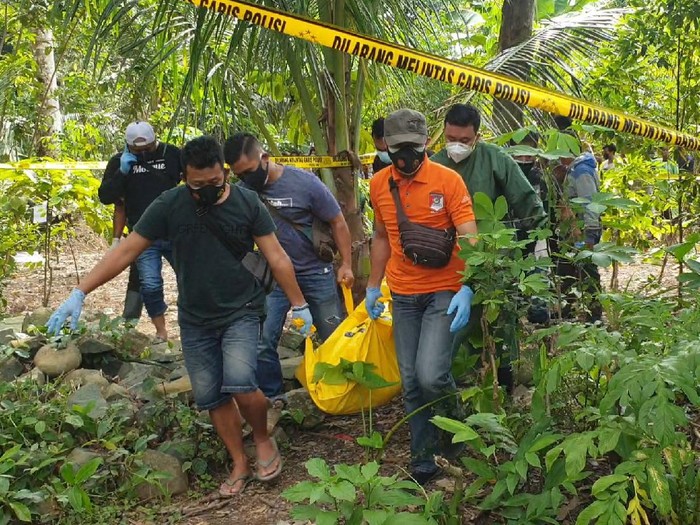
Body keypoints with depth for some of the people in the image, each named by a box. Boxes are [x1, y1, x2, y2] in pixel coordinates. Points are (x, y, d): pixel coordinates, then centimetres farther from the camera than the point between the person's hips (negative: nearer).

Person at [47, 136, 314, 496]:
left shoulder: (247, 203, -9)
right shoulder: (169, 206, -9)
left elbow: (276, 257, -5)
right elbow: (126, 251, -8)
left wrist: (300, 305, -3)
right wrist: (79, 294, -13)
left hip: (242, 312, -2)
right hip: (195, 319, 3)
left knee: (239, 384, -21)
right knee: (209, 396, 6)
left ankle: (263, 439, 9)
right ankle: (240, 463, 24)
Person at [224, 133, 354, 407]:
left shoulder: (305, 182, -18)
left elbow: (338, 222, -7)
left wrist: (346, 265, -8)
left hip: (316, 273, -2)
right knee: (262, 341, -6)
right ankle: (272, 397, 11)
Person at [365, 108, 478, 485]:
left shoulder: (448, 180, -12)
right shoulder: (378, 185, 4)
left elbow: (470, 239, -15)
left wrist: (466, 289, -27)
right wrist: (373, 285, 15)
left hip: (443, 292, -4)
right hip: (403, 296, 5)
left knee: (431, 375, -18)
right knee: (411, 382, 7)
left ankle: (454, 425, 14)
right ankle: (424, 457, 23)